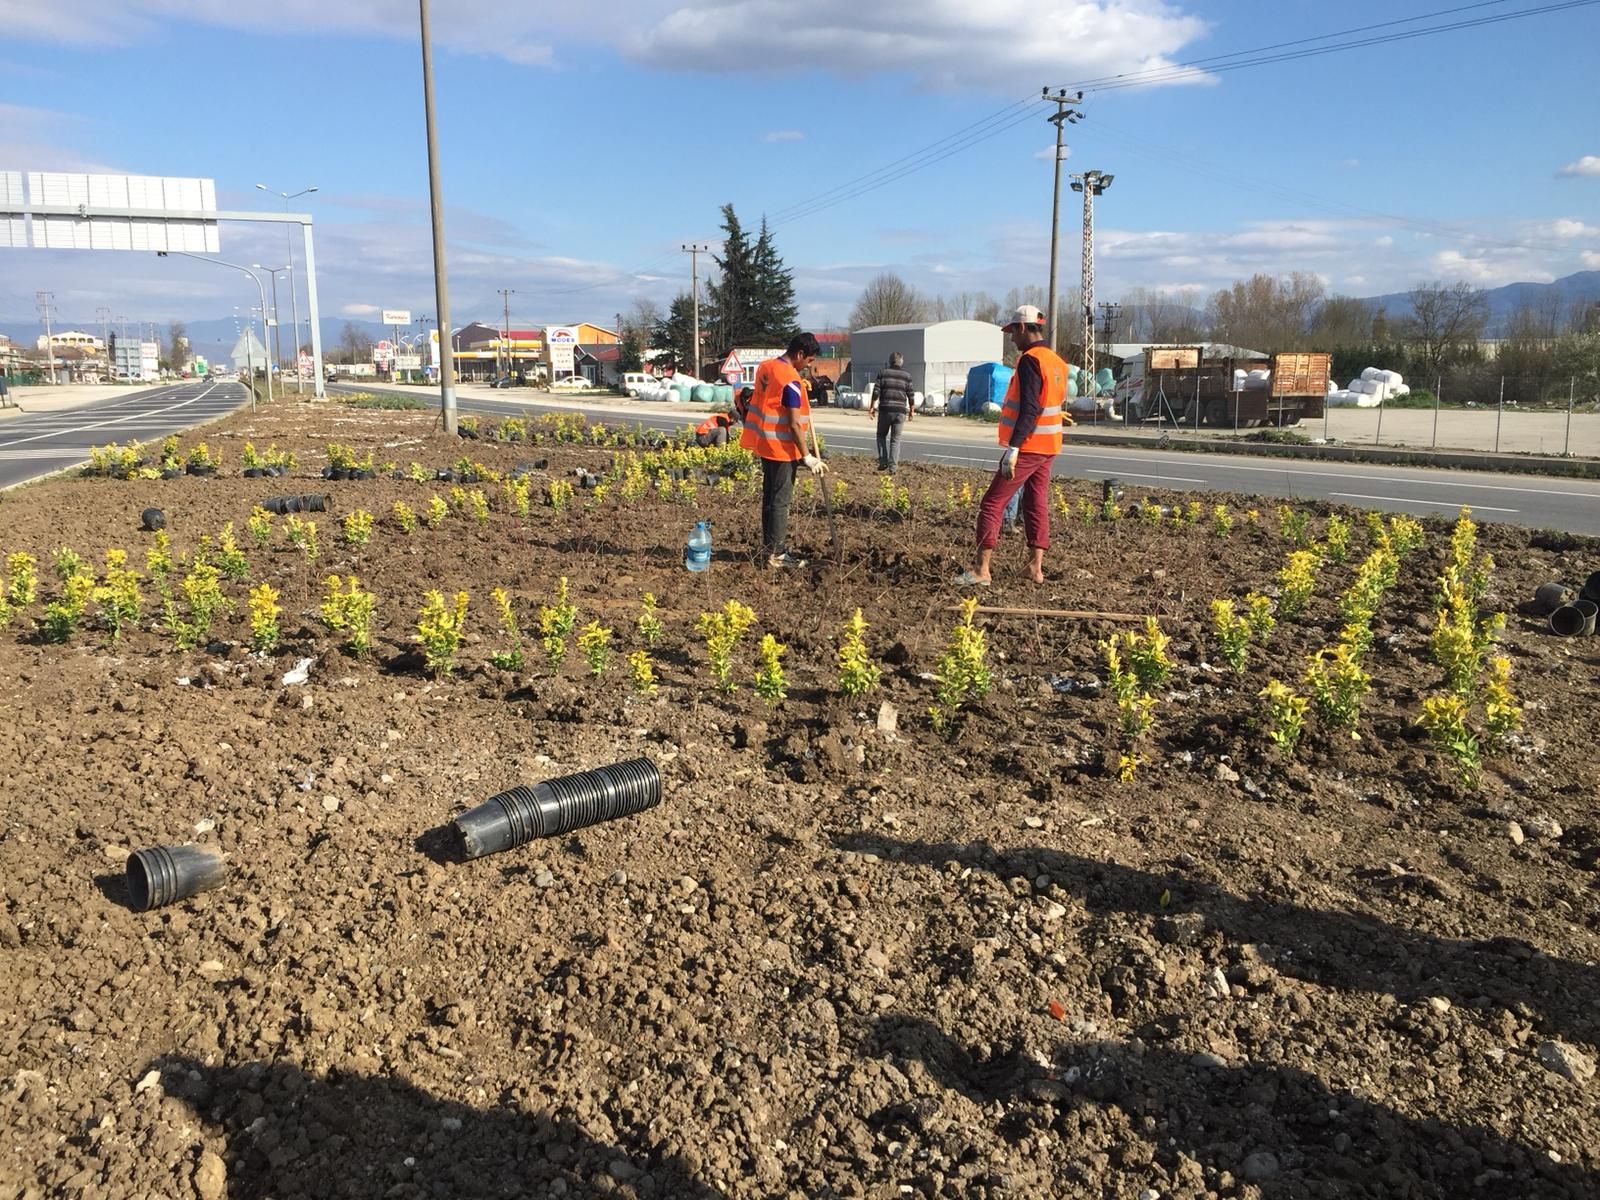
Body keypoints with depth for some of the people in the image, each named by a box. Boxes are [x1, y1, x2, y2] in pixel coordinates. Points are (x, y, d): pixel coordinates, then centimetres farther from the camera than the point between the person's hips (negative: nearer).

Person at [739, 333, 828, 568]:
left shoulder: (765, 367, 7)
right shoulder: (791, 381, -20)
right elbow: (794, 425, -21)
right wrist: (807, 457, -16)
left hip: (765, 443, 9)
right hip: (782, 448, -9)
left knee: (769, 496, 15)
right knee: (780, 501, -3)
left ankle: (770, 547, 23)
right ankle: (777, 554, 2)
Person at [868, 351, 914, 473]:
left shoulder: (883, 373, 2)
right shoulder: (907, 375, 4)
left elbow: (876, 391, -4)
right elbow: (910, 394, 2)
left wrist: (872, 406, 2)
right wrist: (911, 411, 11)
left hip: (885, 409, -1)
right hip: (900, 410, 1)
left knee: (882, 435, 16)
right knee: (895, 439, 6)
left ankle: (883, 461, 3)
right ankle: (893, 466, 0)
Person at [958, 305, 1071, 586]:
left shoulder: (1030, 360, -16)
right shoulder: (1057, 362, 11)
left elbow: (1029, 408, -24)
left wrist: (1013, 447, -27)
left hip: (1028, 447, -9)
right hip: (1049, 448, 9)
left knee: (992, 504, -5)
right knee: (1037, 505, 13)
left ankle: (981, 571, -7)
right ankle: (1036, 568, 14)